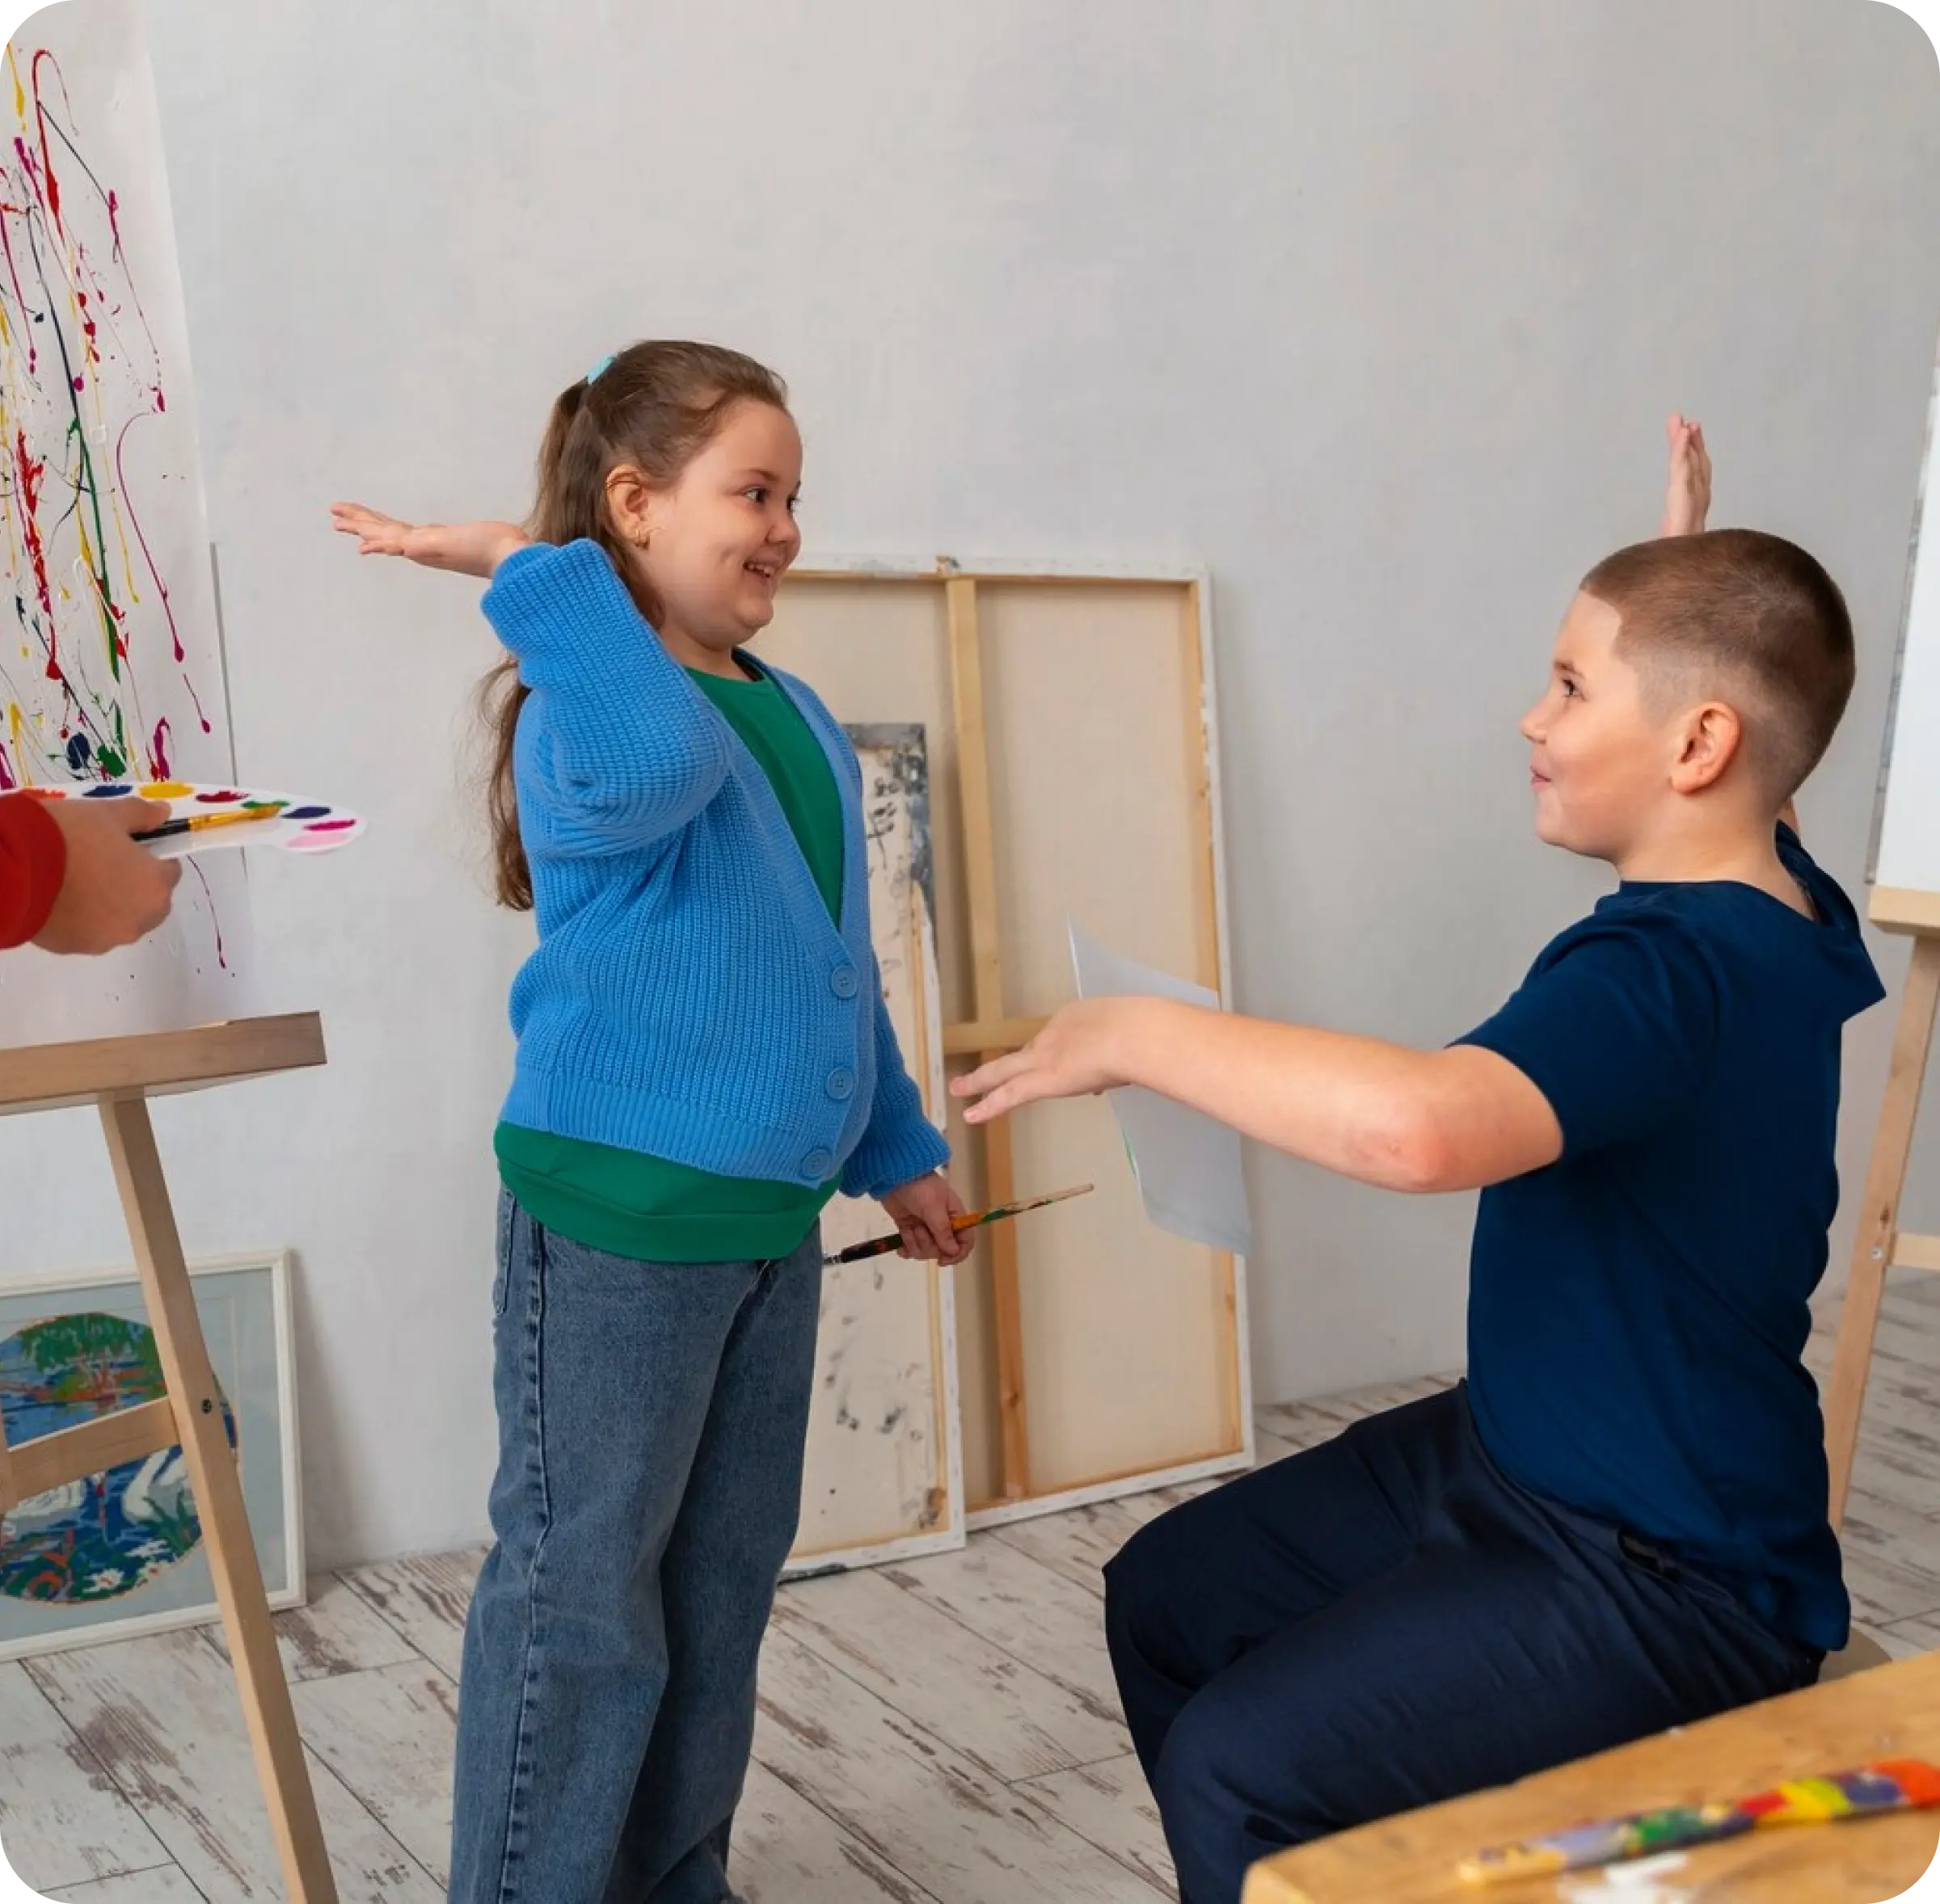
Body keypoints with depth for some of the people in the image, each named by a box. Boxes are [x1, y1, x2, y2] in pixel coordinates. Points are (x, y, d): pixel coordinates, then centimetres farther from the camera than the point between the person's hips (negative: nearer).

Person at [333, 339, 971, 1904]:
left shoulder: (800, 720, 11)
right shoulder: (591, 708, -16)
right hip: (615, 1213, -8)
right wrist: (526, 572, -33)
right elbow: (655, 763, -43)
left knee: (727, 1571, 18)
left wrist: (896, 1152, 22)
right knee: (583, 1590, 2)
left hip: (774, 1214, 8)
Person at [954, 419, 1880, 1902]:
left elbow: (1419, 1125, -50)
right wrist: (1689, 562, 26)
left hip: (1667, 1581, -10)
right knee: (1169, 1600, 13)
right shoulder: (1771, 894, 0)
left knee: (1239, 1768, -21)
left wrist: (1138, 1032, -36)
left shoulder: (1665, 974, -30)